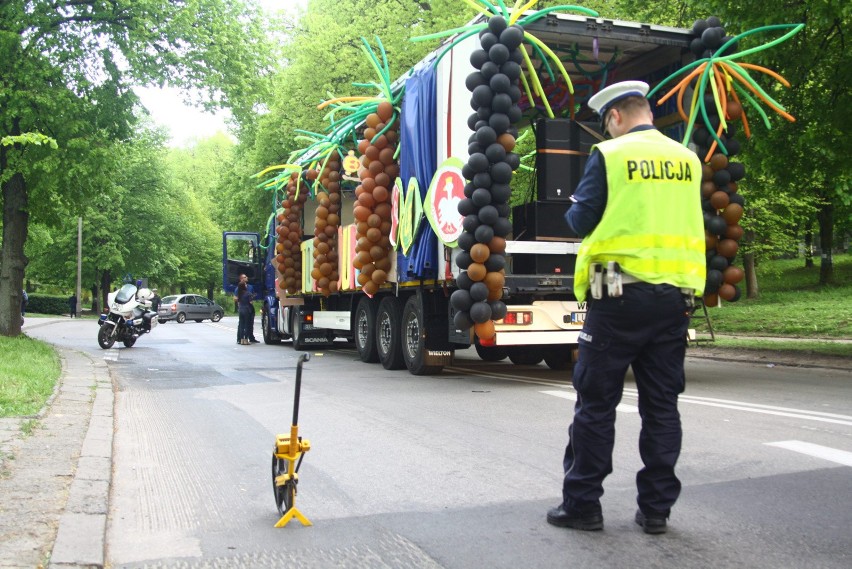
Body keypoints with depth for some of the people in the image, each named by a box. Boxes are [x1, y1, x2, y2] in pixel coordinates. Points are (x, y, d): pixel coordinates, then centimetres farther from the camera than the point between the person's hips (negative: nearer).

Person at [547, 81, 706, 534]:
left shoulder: (609, 156, -5)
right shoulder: (687, 160, 10)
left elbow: (582, 221, -4)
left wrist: (573, 210, 17)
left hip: (620, 295, -5)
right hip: (675, 296, 5)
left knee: (596, 403, 4)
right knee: (661, 406, 10)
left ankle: (582, 503, 10)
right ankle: (656, 508, 17)